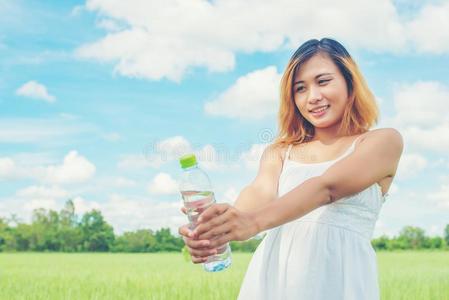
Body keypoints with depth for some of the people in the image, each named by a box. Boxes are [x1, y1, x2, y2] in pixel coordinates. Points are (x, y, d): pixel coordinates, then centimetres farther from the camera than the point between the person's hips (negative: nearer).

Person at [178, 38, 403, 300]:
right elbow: (261, 191, -8)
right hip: (272, 278, 3)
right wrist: (222, 224, -30)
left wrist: (255, 220, -31)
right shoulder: (279, 152, 12)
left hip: (339, 279, -2)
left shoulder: (384, 141, 1)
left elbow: (328, 187, -15)